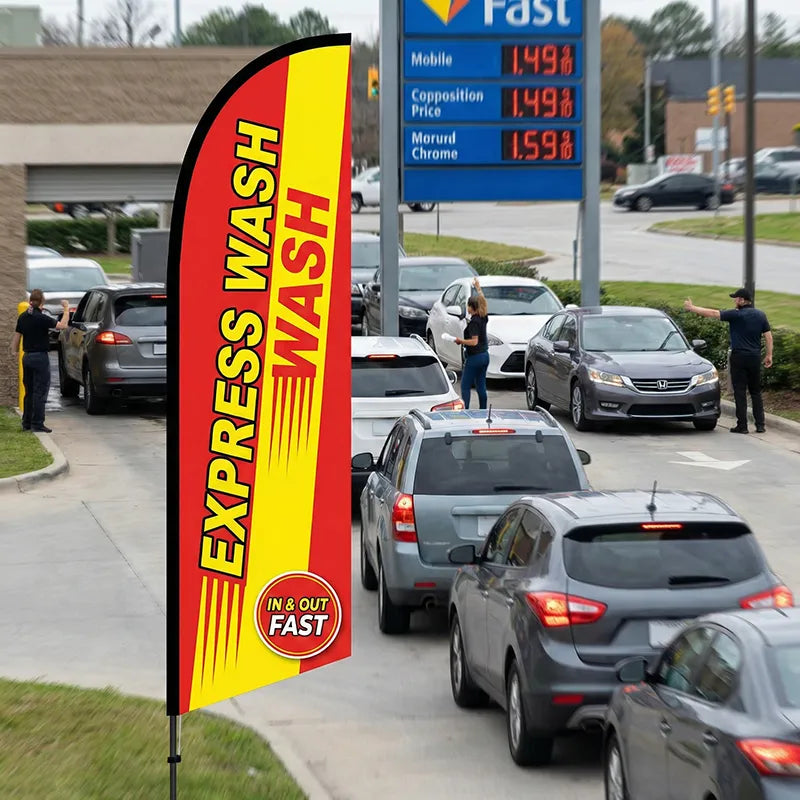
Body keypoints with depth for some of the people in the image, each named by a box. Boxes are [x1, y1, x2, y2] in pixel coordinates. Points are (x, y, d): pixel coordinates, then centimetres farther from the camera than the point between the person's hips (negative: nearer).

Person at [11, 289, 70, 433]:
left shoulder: (23, 317, 5)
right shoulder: (41, 318, -17)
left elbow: (17, 336, 11)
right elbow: (62, 325, -21)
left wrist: (14, 351, 21)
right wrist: (66, 309, -9)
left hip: (27, 357, 7)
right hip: (40, 357, -7)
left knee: (29, 391, 15)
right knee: (40, 392, -3)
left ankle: (26, 423, 17)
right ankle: (37, 424, -4)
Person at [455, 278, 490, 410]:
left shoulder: (474, 322, -18)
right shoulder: (483, 318, 5)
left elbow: (474, 341, -23)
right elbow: (482, 300, 24)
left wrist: (460, 341, -11)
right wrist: (478, 288, 38)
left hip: (474, 357, -9)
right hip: (484, 355, 9)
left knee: (465, 386, -5)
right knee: (481, 386, 13)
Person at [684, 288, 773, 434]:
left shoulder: (736, 314, -11)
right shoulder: (760, 315, 6)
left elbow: (713, 313, -10)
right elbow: (768, 335, 7)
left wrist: (692, 308, -3)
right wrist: (769, 355, 14)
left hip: (739, 356, -5)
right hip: (755, 357, 5)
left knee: (740, 392, 0)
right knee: (756, 392, 11)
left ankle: (742, 425, -1)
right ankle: (760, 424, 8)